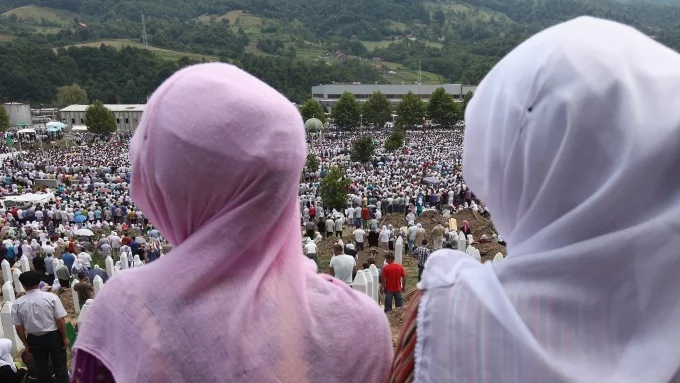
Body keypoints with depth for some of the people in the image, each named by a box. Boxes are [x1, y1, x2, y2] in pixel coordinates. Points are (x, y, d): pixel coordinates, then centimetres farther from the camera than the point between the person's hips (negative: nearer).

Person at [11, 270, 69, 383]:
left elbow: (19, 328, -3)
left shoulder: (17, 304, -8)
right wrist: (65, 337, -3)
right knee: (60, 365, 11)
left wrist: (26, 344, 11)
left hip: (34, 339, 2)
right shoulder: (51, 297, -16)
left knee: (40, 367, 18)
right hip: (54, 336, -2)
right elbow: (60, 320, -15)